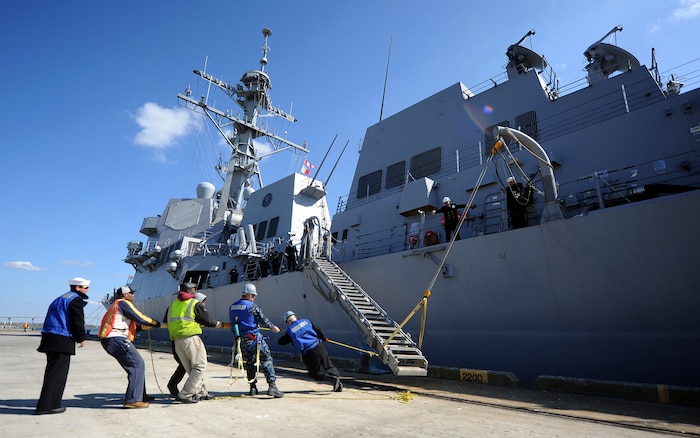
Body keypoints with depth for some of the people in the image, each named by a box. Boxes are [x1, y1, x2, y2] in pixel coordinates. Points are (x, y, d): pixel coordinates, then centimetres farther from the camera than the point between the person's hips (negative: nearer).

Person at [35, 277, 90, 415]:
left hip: (50, 338, 10)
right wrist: (81, 338, -1)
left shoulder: (61, 299, 21)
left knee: (52, 372, 16)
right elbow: (78, 321, -14)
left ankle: (50, 404, 22)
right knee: (57, 374, -4)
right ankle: (46, 406, -3)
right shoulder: (76, 300, -9)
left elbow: (55, 319, 22)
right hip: (62, 341, -10)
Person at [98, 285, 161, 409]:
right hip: (117, 339, -11)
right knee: (138, 365, -12)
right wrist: (159, 324, -1)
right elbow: (139, 318, -9)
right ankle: (132, 400, -16)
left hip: (109, 340, 11)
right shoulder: (123, 303, -5)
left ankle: (141, 395, 24)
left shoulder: (117, 305, 25)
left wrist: (143, 326, 23)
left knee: (135, 365, 17)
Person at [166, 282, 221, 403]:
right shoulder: (194, 303, -3)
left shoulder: (173, 304, 16)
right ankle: (184, 395, -5)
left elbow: (168, 323, 19)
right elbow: (207, 320, -2)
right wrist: (217, 323, 17)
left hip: (176, 340, 7)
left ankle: (201, 392, 21)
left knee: (191, 368, 16)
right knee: (200, 366, 0)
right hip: (190, 338, -7)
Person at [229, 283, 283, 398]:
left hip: (241, 340, 7)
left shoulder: (232, 307, 8)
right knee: (267, 360, -1)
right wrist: (273, 327, 11)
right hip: (254, 337, -7)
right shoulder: (252, 306, -13)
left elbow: (233, 323, 16)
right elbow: (263, 320, -6)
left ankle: (253, 388, 24)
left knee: (249, 362, 19)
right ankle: (272, 386, -9)